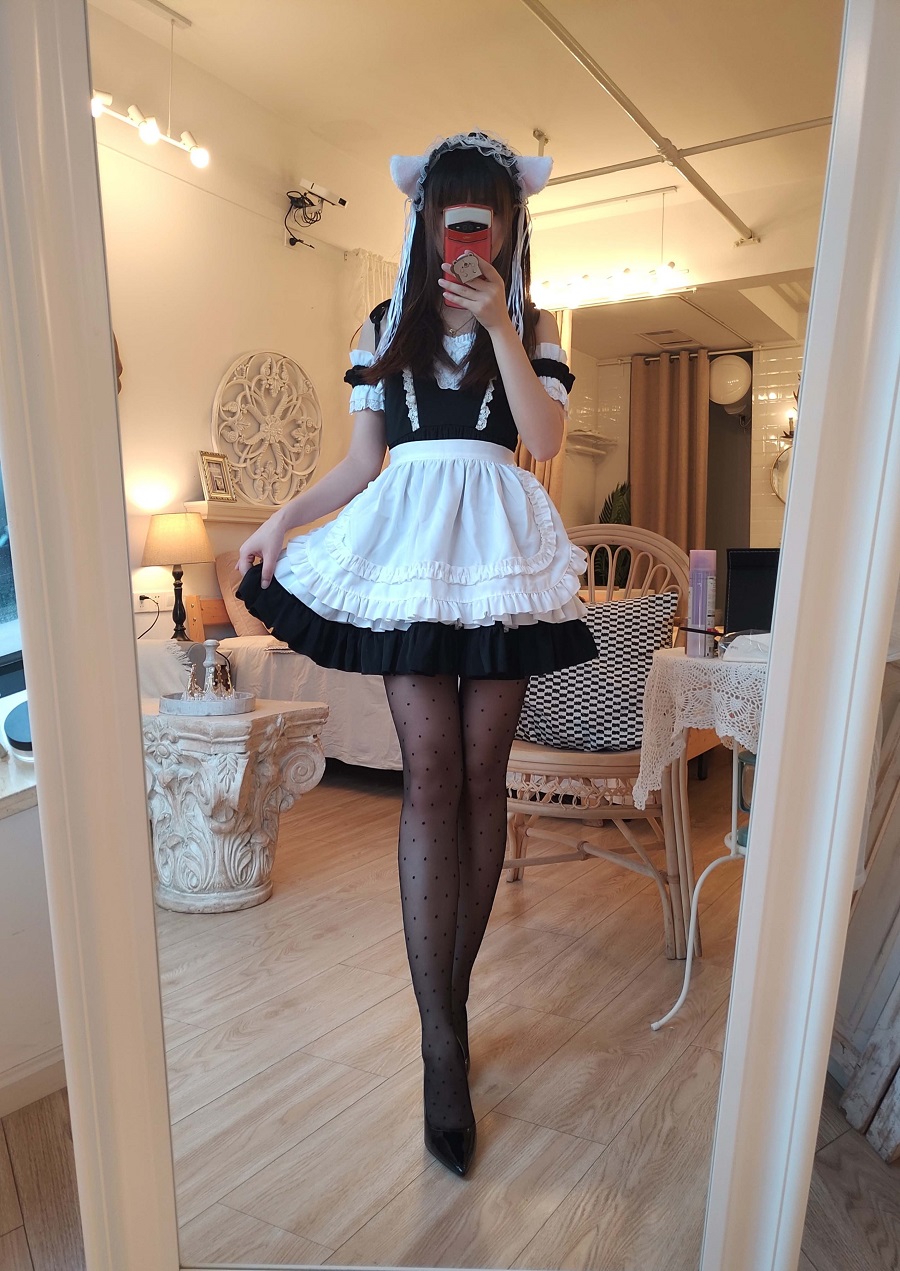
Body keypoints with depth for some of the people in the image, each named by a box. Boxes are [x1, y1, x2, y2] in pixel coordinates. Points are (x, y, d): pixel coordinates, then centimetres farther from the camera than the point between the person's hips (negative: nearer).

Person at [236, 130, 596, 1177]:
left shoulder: (532, 327, 13)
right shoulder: (387, 326, 16)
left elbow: (545, 442, -3)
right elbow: (362, 461, 14)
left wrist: (499, 323, -6)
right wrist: (283, 519, 4)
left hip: (500, 546, 1)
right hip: (407, 541, 0)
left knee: (480, 773, -1)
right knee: (431, 770, -10)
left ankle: (450, 1000, 15)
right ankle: (442, 1043, -3)